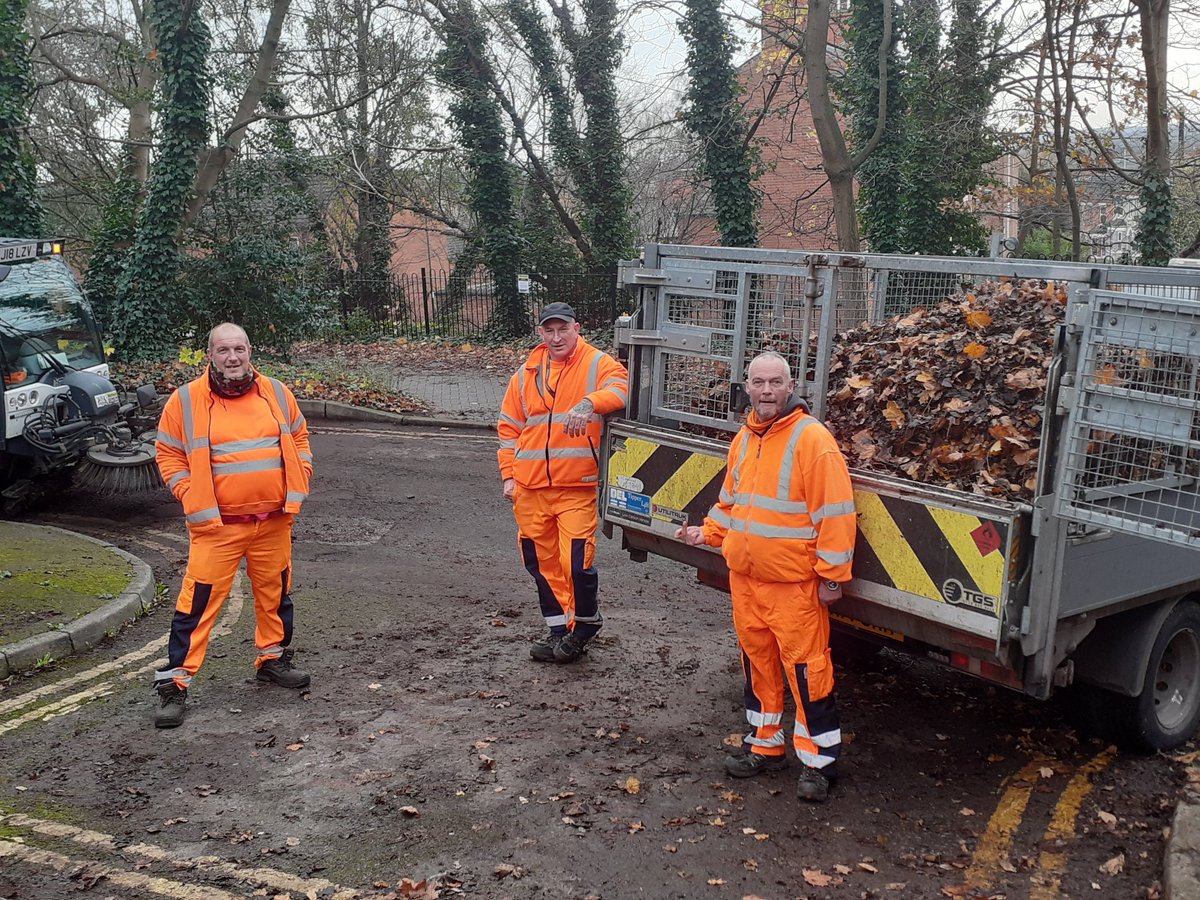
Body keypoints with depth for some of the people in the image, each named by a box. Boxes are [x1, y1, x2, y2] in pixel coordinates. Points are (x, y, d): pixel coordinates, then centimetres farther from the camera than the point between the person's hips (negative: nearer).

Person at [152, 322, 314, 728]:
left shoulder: (276, 393, 5)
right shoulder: (186, 400, -4)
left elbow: (299, 438, 17)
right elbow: (169, 454, 2)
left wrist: (299, 482, 6)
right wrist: (190, 497, -8)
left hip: (274, 520, 4)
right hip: (217, 525, -4)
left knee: (276, 593, 16)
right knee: (199, 600, -5)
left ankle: (273, 659, 35)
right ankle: (174, 682, 4)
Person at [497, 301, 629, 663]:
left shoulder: (597, 363, -1)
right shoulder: (526, 374, 11)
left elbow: (619, 388, -21)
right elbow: (509, 427, 16)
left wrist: (588, 403, -38)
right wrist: (509, 474, 9)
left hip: (577, 487, -5)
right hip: (531, 487, 5)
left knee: (577, 562, -9)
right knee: (542, 561, 12)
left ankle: (586, 622, 18)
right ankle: (559, 629, 28)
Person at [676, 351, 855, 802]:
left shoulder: (812, 439, -14)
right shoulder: (744, 439, 10)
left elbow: (835, 512, -16)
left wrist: (832, 575, -16)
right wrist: (707, 532, 8)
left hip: (794, 581, -7)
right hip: (745, 577, 7)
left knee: (805, 666, -2)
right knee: (758, 662, 16)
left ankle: (819, 760, 11)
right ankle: (764, 745, 30)